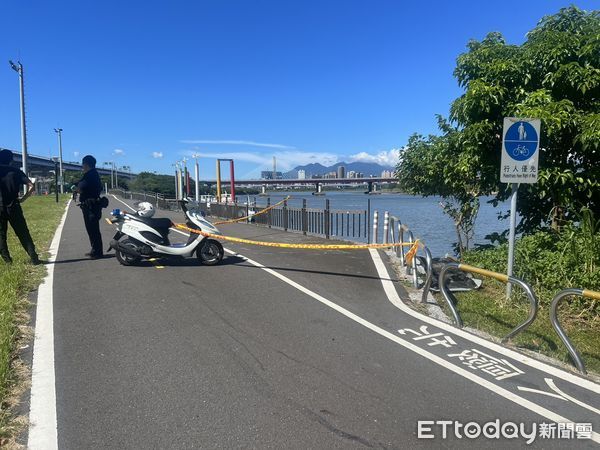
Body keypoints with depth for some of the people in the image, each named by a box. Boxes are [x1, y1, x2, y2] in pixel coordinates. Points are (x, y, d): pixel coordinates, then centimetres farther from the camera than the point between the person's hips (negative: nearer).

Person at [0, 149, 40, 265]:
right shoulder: (16, 171, 3)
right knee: (23, 234, 4)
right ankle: (34, 258, 0)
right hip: (14, 207, 1)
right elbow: (31, 186, -5)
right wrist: (23, 199, 0)